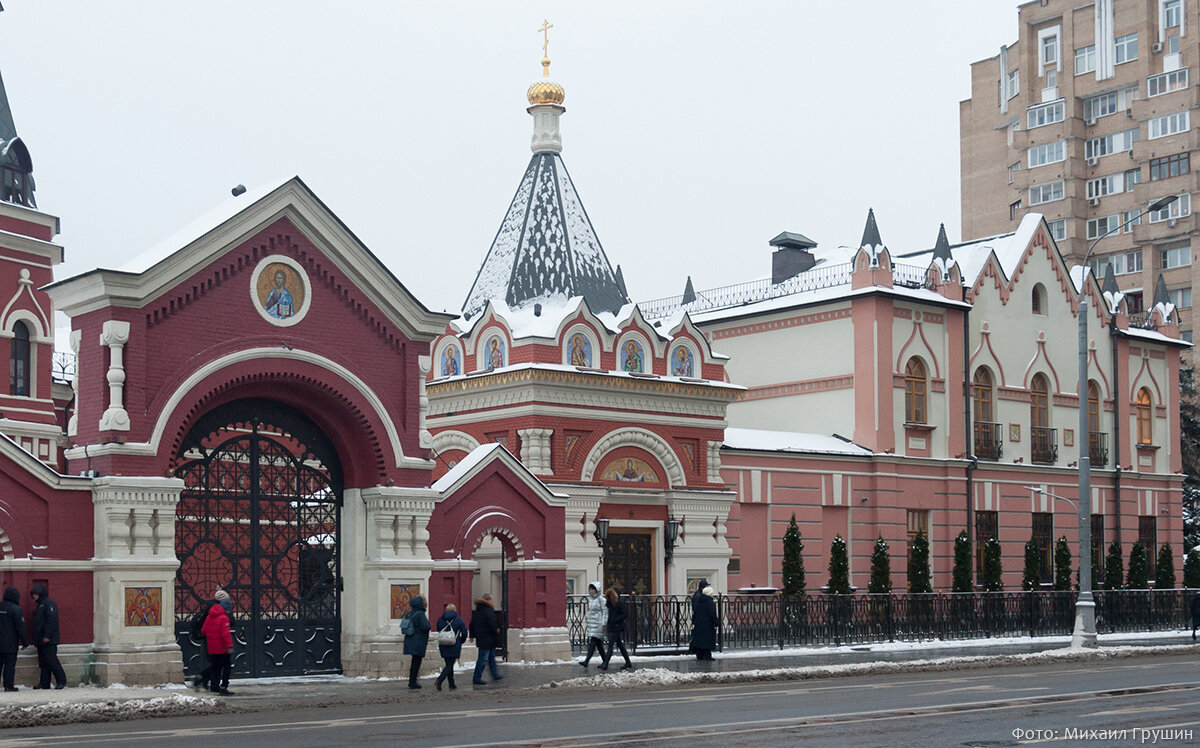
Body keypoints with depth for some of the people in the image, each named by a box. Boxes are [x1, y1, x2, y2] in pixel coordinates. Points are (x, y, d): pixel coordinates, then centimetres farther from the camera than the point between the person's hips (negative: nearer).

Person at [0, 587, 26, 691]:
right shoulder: (15, 609, -11)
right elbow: (20, 627, -12)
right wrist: (24, 642, -5)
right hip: (10, 644, -5)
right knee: (10, 664, -1)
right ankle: (9, 686, -2)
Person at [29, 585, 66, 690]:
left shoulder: (49, 603, -8)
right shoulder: (40, 605, 22)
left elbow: (52, 620, -18)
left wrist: (47, 636, -23)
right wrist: (36, 638, 16)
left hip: (48, 640, -10)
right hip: (41, 641, 10)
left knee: (51, 660, -11)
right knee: (43, 662, 8)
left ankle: (61, 681, -7)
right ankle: (44, 683, 9)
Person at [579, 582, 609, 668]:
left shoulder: (601, 600, -8)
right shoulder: (590, 599, 15)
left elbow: (605, 612, -10)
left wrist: (604, 624, -15)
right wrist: (586, 622, 21)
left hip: (598, 624, -8)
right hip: (591, 624, 8)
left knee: (592, 642, -14)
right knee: (599, 643, 11)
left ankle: (586, 661, -20)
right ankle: (605, 662, 17)